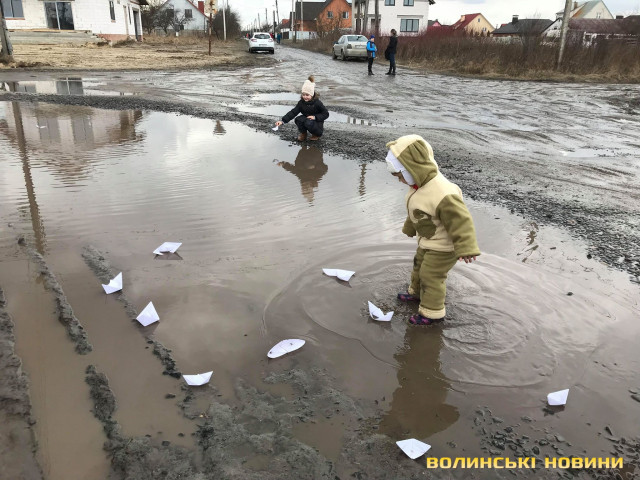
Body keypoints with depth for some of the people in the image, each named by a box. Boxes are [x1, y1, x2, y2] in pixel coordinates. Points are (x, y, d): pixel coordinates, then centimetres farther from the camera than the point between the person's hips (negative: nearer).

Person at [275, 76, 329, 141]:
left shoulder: (317, 103, -17)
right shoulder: (301, 102, -6)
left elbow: (326, 114, -11)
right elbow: (293, 112, -14)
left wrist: (315, 117, -25)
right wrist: (283, 121, -27)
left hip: (317, 123, -4)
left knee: (308, 123, -35)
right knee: (298, 120, -24)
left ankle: (317, 134, -3)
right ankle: (303, 134, 5)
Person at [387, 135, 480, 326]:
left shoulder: (443, 194, -39)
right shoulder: (420, 185, -6)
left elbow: (460, 221, -34)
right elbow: (415, 212, 13)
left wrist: (466, 248, -36)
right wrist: (409, 228, 28)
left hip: (443, 247, -9)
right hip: (429, 240, 9)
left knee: (431, 275, 2)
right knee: (419, 265, 26)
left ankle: (432, 312, 19)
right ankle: (416, 292, 50)